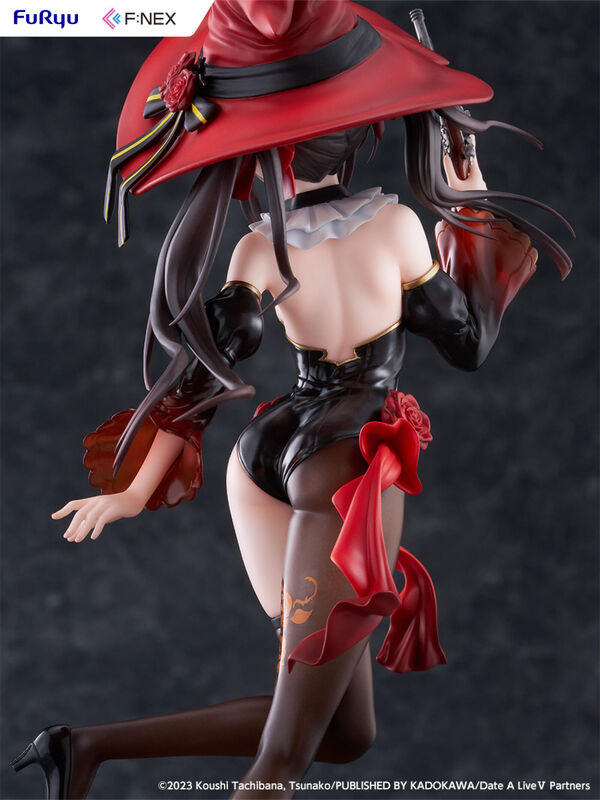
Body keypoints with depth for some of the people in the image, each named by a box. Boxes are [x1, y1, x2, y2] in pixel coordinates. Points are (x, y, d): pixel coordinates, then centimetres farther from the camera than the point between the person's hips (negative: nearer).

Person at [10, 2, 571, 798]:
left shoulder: (259, 250, -6)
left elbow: (197, 372, -8)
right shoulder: (394, 225, -12)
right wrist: (476, 216, 10)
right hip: (351, 471, -5)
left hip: (274, 456, 6)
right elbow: (470, 341, 1)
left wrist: (137, 492, 1)